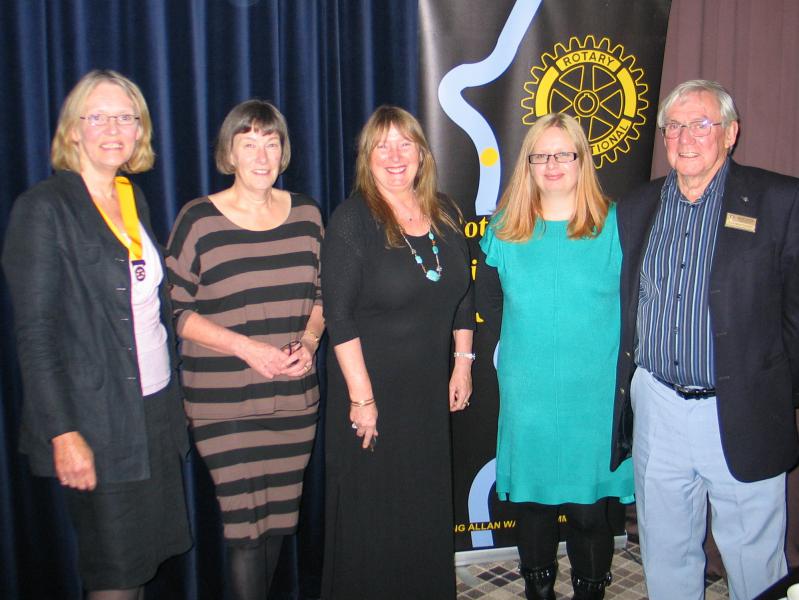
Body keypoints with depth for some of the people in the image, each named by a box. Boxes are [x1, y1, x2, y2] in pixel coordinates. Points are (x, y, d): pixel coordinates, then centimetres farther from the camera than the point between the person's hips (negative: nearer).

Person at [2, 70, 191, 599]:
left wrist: (173, 394, 12)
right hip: (97, 420, -6)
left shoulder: (134, 199, 10)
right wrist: (63, 433, -19)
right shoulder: (44, 208, -11)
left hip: (156, 410, 7)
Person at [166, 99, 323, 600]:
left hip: (295, 397, 4)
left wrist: (309, 341, -5)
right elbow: (176, 310, -5)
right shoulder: (198, 220, -5)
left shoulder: (305, 213, 7)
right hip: (224, 403, -4)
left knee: (281, 516, 12)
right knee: (245, 524, -3)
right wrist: (246, 347, -16)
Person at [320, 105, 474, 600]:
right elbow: (340, 316, -16)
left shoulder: (445, 214, 4)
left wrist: (462, 365, 9)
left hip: (429, 391, 5)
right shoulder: (353, 220, -13)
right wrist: (361, 396, -17)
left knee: (428, 507, 16)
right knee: (370, 513, 8)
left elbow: (462, 298, 13)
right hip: (372, 391, -5)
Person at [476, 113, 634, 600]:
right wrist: (530, 341, 7)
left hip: (595, 392, -1)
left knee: (589, 503, 7)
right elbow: (488, 299, 13)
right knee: (531, 495, 12)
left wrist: (612, 352, -5)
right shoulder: (505, 229, 5)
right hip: (526, 391, 2)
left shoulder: (614, 224, 0)